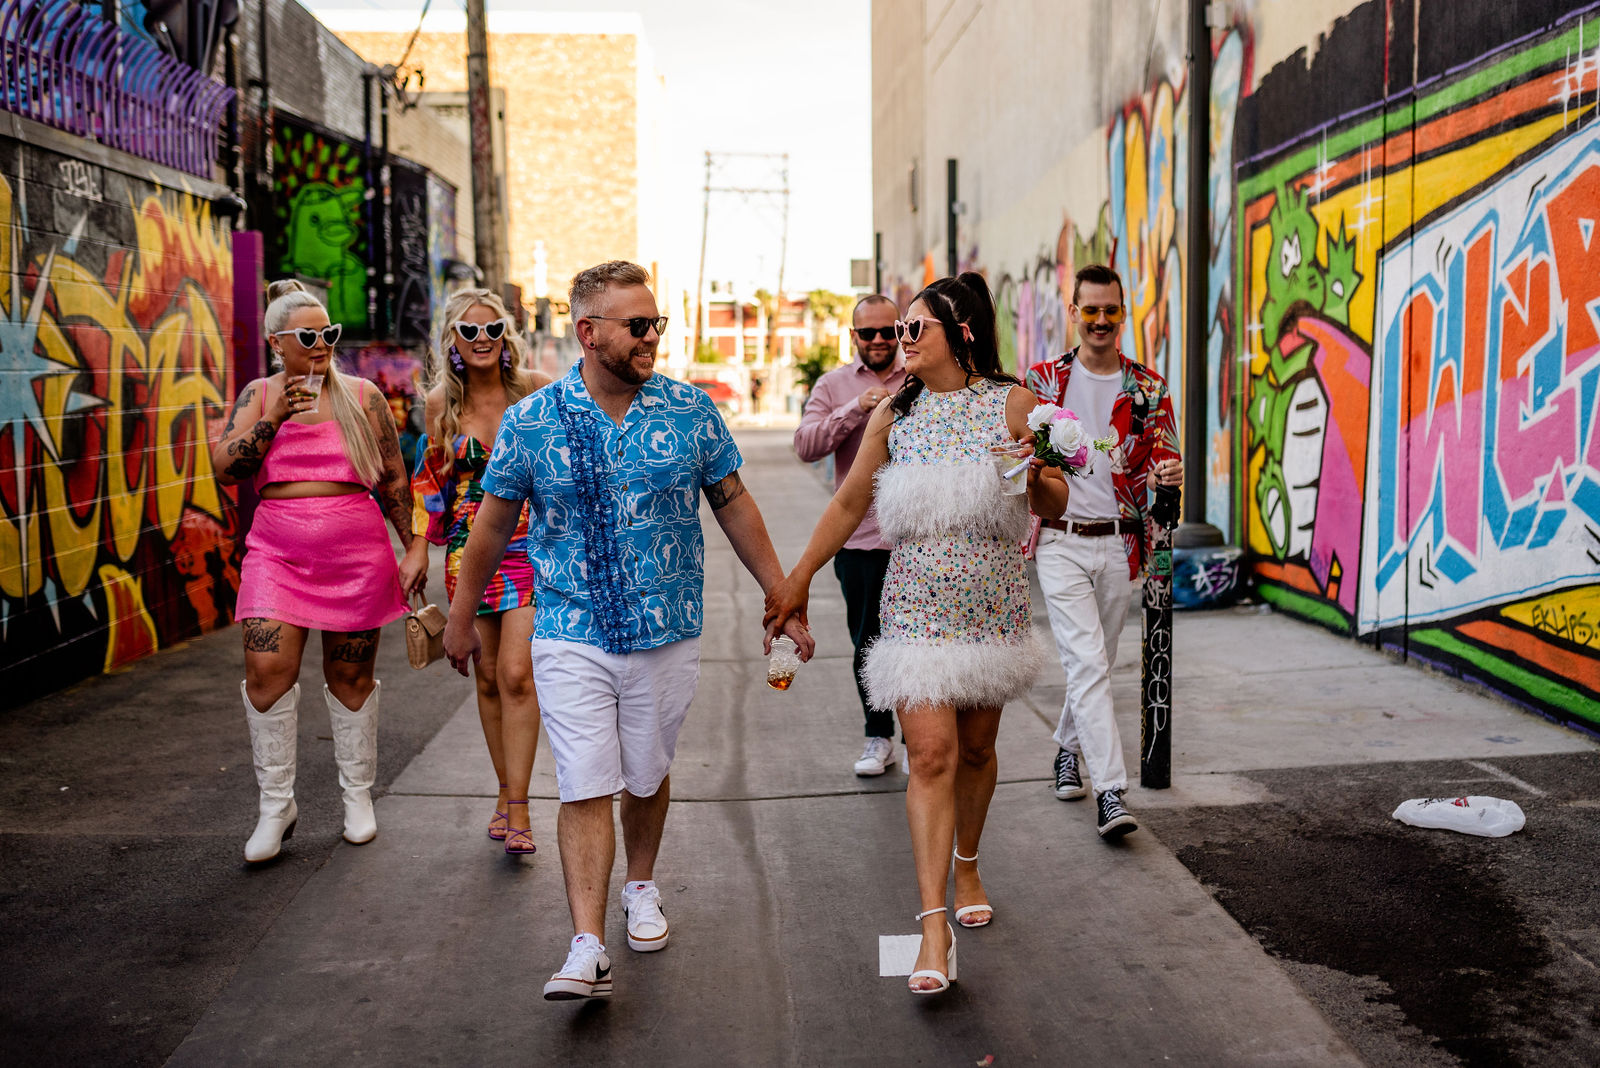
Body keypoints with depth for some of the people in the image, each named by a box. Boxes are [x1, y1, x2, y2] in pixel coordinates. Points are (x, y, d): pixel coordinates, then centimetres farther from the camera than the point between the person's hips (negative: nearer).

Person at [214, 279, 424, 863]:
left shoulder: (362, 395, 5)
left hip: (355, 551, 0)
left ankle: (358, 795, 22)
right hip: (277, 551, 1)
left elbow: (394, 480, 8)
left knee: (350, 677, 6)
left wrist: (414, 547, 5)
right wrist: (276, 417, -13)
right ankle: (276, 805, 4)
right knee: (267, 668, -10)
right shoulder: (258, 396, 8)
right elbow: (225, 468, -3)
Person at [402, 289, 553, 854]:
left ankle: (518, 808, -7)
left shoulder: (537, 389, -3)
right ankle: (506, 791, 21)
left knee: (516, 673, -12)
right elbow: (433, 476, 16)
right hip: (470, 550, 3)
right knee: (489, 678, 7)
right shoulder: (442, 402, 5)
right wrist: (419, 546, 13)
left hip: (531, 545, -3)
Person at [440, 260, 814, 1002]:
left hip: (666, 635, 2)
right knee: (585, 788, -4)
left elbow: (734, 506, 7)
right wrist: (461, 616, 14)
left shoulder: (690, 410, -1)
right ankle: (588, 947, 0)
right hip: (571, 637, -1)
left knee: (646, 777, 15)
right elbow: (493, 523, 7)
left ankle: (641, 886, 40)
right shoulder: (529, 423, -4)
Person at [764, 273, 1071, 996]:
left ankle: (966, 867, 39)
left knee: (976, 749, 13)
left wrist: (1037, 479, -21)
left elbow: (1057, 504, 2)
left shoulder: (1012, 403, 0)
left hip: (993, 606, 1)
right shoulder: (895, 415, 4)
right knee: (932, 755, -10)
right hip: (918, 606, 0)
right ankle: (934, 925, -11)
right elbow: (848, 503, 10)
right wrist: (797, 579, 10)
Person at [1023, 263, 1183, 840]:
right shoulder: (1043, 380, 2)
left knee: (1094, 662, 15)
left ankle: (1069, 747, 39)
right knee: (1088, 663, -12)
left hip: (1120, 544, 3)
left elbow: (1163, 458, 1)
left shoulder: (1148, 389, 5)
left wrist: (1165, 473, -21)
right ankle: (1111, 791, -14)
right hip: (1060, 541, -2)